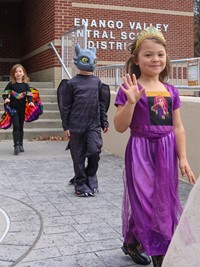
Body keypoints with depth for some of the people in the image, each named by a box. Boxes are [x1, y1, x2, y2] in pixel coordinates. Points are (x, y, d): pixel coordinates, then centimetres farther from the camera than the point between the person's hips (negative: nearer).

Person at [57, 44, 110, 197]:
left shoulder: (97, 82, 10)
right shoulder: (71, 83, 0)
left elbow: (102, 104, 14)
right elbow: (65, 106, 0)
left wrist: (104, 122, 11)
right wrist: (66, 127, -2)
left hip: (94, 124, 2)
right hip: (76, 125, -2)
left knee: (95, 151, -9)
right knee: (78, 156, 4)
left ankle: (90, 177, 18)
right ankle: (80, 185, 17)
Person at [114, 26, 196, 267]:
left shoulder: (171, 91, 6)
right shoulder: (130, 89, -8)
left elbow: (178, 128, 9)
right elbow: (120, 127, -11)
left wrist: (183, 159, 5)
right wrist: (130, 102, -25)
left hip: (166, 151, 5)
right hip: (141, 151, -5)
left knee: (165, 200, 10)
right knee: (142, 198, -1)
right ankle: (133, 243, 21)